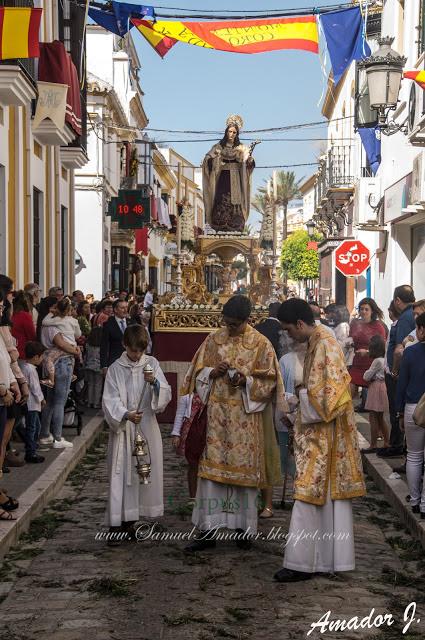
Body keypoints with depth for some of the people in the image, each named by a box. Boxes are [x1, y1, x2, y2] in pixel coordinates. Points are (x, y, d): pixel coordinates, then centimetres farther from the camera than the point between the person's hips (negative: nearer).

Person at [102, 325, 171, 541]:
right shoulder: (116, 369, -3)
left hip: (147, 426, 3)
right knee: (121, 474, -5)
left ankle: (129, 520, 18)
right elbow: (110, 399, -9)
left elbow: (166, 395, 0)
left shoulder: (152, 364, 3)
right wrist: (126, 414, -26)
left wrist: (155, 382, -20)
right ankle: (116, 524, -3)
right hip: (122, 427, -3)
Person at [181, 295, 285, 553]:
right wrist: (213, 372, -11)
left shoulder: (261, 344, -2)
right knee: (211, 469, -1)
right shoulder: (213, 340, 6)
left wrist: (246, 381, -18)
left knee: (244, 469, 4)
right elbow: (198, 373, 9)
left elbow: (269, 381, -1)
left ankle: (243, 527, 16)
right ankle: (208, 530, 3)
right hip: (216, 414, 2)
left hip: (245, 417, -2)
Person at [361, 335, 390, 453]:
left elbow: (367, 377, -14)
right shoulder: (383, 359, 8)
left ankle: (373, 445, -1)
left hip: (376, 388, -9)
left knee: (373, 418, -4)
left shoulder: (377, 361, -17)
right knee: (380, 418, 16)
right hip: (381, 386, 9)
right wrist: (369, 374, 3)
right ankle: (387, 443, 21)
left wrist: (366, 373, 5)